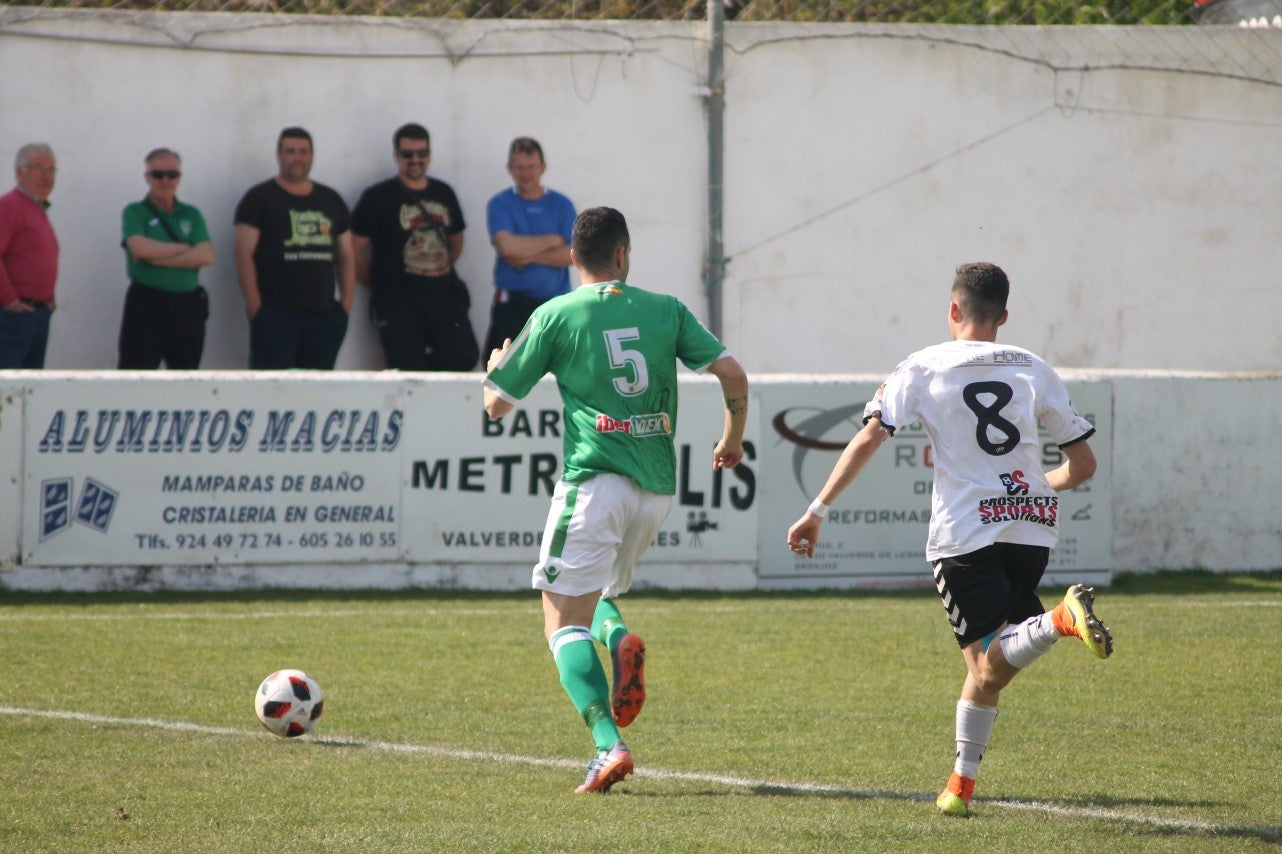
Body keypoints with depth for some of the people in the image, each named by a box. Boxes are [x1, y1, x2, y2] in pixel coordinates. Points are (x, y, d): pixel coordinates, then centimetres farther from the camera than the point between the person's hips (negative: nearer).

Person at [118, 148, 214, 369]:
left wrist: (158, 258, -11)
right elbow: (140, 248, -16)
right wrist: (185, 248, -7)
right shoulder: (135, 212, 2)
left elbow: (206, 256, -3)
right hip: (146, 303, -4)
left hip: (187, 306, 4)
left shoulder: (192, 215, 12)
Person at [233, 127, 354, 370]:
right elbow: (244, 254, -4)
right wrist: (255, 306, -12)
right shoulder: (259, 199, 2)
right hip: (275, 315, -5)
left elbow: (346, 256, 19)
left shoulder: (331, 201, 17)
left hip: (324, 315, 5)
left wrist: (346, 304, 8)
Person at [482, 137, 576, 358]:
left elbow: (572, 254, -3)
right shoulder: (500, 204, 2)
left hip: (555, 304, 2)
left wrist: (530, 256, -12)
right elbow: (507, 246, -14)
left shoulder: (561, 205, 8)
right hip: (513, 304, -2)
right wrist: (552, 240, -6)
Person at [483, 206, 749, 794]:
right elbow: (733, 376, 3)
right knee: (598, 591, 26)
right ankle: (620, 640, -9)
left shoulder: (556, 316, 0)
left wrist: (497, 364, 28)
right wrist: (732, 440, 21)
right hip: (657, 486, 4)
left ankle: (609, 745, -21)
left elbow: (497, 403, 5)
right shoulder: (666, 310, 8)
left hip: (594, 479, -4)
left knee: (564, 621, -3)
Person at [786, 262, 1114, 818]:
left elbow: (868, 440, -7)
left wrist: (817, 511, -2)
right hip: (1031, 528, 4)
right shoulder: (1035, 371, 11)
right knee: (986, 665, 16)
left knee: (989, 666, -12)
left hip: (963, 536, -4)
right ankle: (961, 783, 17)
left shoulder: (922, 369, 2)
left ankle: (1059, 619, -39)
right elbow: (1083, 464, 12)